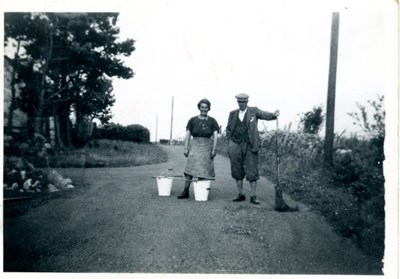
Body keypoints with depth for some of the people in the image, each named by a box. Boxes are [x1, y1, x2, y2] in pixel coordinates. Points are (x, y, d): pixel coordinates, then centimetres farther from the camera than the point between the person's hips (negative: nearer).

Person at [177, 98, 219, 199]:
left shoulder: (212, 121, 4)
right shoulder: (192, 120, 6)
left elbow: (215, 136, 0)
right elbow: (187, 135, 6)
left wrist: (214, 149, -7)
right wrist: (186, 148, 0)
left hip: (206, 147, 0)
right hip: (195, 146, 0)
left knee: (203, 170, 2)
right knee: (190, 169, -7)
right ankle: (186, 191, -5)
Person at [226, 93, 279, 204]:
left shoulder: (253, 111, 5)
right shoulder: (233, 114, 12)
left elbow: (264, 115, -12)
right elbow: (228, 129, 16)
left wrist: (274, 115, -32)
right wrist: (230, 142, 6)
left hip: (249, 146, -3)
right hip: (236, 145, 3)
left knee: (252, 171, -4)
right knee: (237, 171, 6)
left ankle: (253, 196, 3)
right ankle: (241, 195, 18)